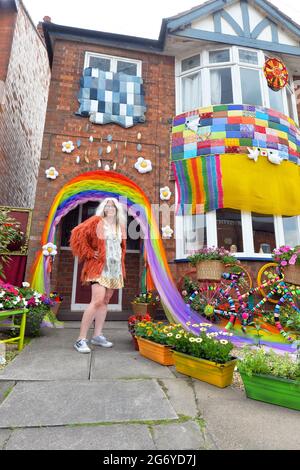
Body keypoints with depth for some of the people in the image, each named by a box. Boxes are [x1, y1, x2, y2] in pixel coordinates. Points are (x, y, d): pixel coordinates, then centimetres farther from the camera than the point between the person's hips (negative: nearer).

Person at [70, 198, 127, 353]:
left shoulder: (121, 226, 15)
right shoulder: (96, 221, -3)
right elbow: (77, 234, -10)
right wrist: (89, 253, -11)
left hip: (115, 269, 7)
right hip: (99, 266, -6)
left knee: (105, 301, 8)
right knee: (97, 301, -17)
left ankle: (97, 336, 18)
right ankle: (81, 339, -9)